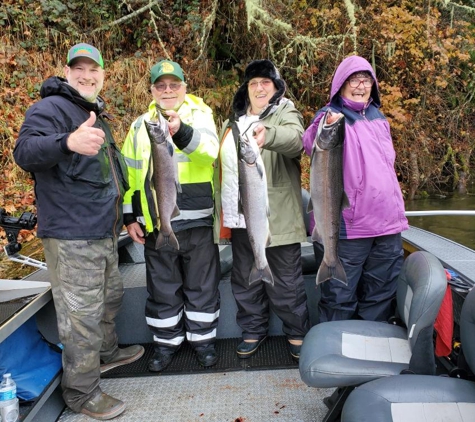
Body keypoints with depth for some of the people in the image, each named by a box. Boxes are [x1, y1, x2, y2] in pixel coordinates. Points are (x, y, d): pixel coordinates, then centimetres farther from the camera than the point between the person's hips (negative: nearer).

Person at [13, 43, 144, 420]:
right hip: (72, 236, -10)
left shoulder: (96, 114, 18)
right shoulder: (52, 107, -11)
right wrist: (67, 142, -50)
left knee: (110, 297, 24)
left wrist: (123, 216, 31)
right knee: (82, 315, -2)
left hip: (102, 233, 10)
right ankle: (81, 392, 15)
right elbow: (25, 150, -30)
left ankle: (106, 352, 47)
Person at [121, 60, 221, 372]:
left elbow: (210, 148, -22)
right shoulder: (140, 126, 11)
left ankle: (203, 338, 28)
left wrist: (181, 131, -41)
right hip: (155, 225, 3)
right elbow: (129, 173, 13)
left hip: (198, 221, -3)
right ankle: (166, 341, 31)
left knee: (202, 285, 10)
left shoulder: (200, 116, 0)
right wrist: (129, 216, 8)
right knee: (162, 287, 13)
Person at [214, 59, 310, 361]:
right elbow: (224, 166, 24)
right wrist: (223, 214, 20)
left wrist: (268, 135, -48)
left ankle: (298, 333, 24)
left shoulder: (286, 115, -1)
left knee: (286, 282, 4)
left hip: (277, 218, -5)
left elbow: (295, 139, -25)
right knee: (244, 280, 15)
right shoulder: (233, 123, 19)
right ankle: (253, 330, 33)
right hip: (241, 218, 6)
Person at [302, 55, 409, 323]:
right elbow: (312, 145, -29)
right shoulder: (330, 116, -5)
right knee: (340, 297, 1)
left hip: (388, 222, 7)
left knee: (382, 295, 16)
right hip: (347, 226, -6)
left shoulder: (379, 118, 15)